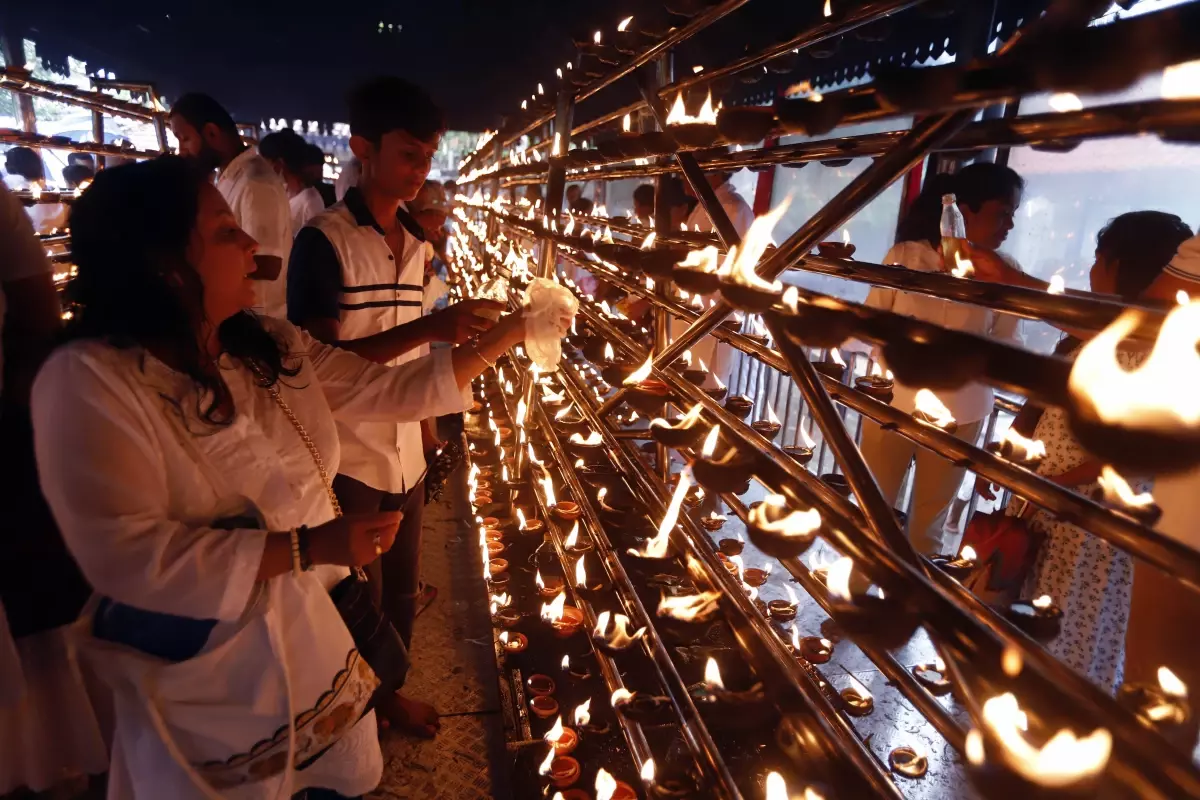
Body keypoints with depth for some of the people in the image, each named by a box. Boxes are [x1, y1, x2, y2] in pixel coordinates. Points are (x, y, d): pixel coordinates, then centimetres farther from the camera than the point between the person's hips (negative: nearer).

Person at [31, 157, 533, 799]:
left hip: (319, 633, 6)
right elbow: (128, 555, -26)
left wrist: (505, 335, 0)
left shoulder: (272, 348, 0)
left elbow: (393, 390, 2)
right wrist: (308, 545, -28)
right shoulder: (89, 380, -21)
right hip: (203, 676, -5)